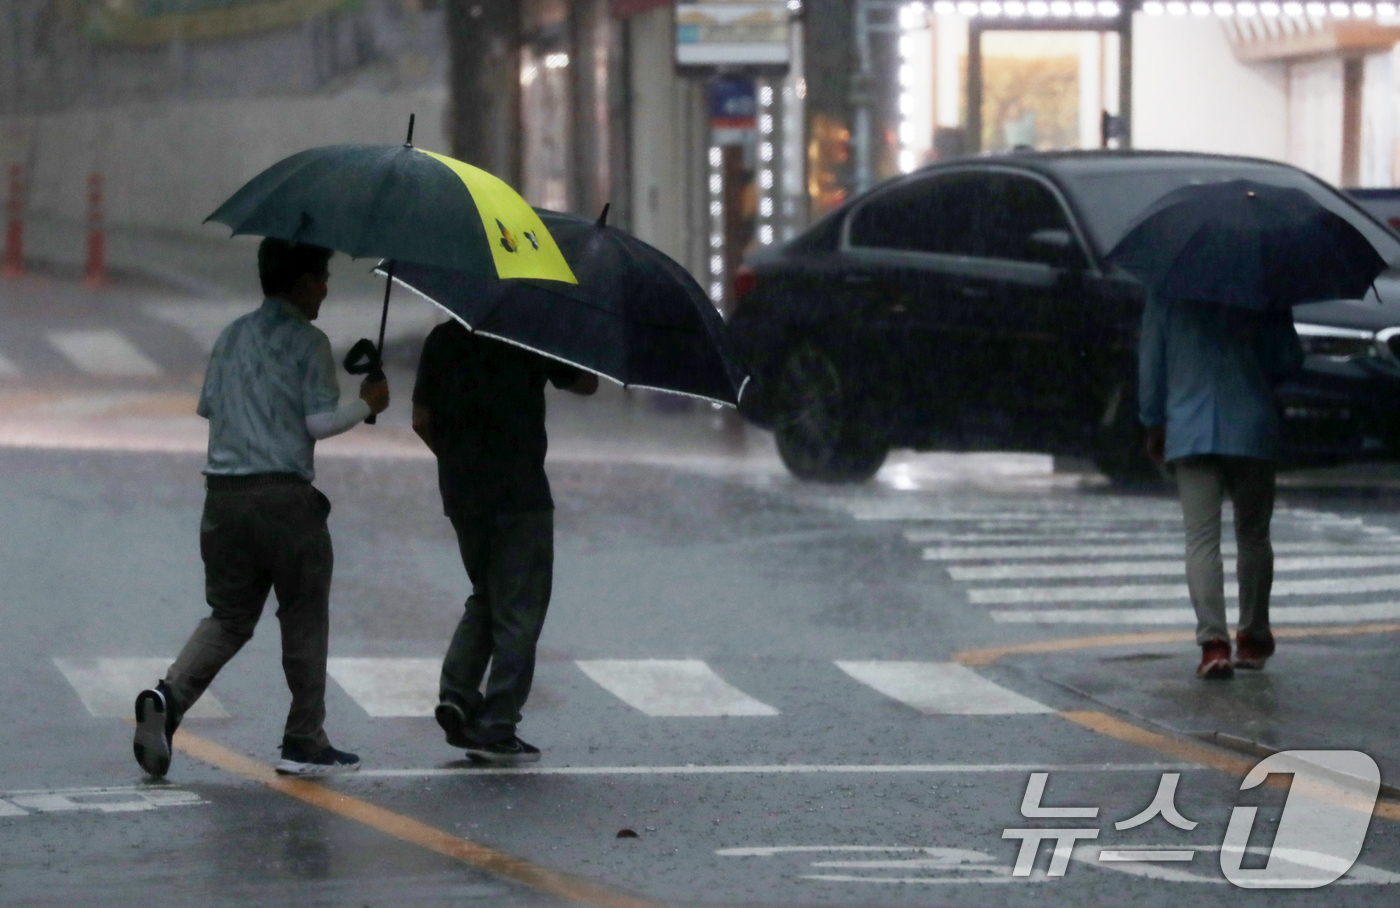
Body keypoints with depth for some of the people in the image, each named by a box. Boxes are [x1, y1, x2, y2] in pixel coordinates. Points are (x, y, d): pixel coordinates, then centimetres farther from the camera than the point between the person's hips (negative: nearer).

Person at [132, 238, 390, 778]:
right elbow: (319, 422, -11)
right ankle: (304, 743, 12)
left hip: (224, 492, 6)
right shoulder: (308, 342, -6)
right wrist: (366, 405, 5)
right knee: (304, 620, 8)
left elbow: (208, 406, 15)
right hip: (284, 496, -6)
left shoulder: (232, 336, 12)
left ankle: (169, 697, -12)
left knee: (228, 617, 12)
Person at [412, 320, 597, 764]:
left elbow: (422, 420, 7)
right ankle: (496, 728, -1)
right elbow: (585, 383, 4)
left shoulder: (443, 339, 6)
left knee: (485, 598, 22)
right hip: (519, 492, -5)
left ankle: (456, 694, 5)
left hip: (460, 492, 5)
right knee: (518, 612, 1)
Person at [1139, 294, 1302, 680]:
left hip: (1189, 432, 0)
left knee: (1201, 538, -6)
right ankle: (1254, 637, 25)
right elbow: (1290, 361, -2)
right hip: (1251, 429, 0)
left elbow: (1150, 362, 6)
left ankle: (1213, 640, -22)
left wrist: (1153, 424, 18)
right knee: (1253, 535, 16)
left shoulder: (1167, 292, 1)